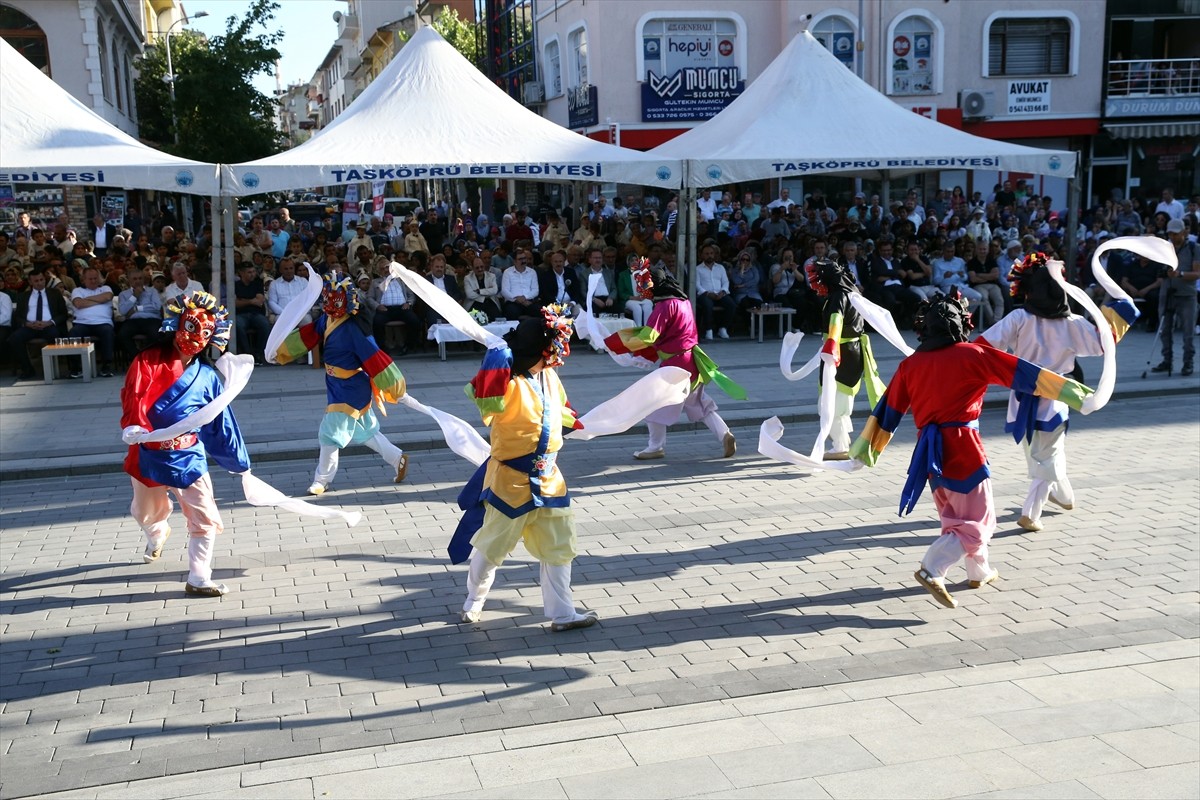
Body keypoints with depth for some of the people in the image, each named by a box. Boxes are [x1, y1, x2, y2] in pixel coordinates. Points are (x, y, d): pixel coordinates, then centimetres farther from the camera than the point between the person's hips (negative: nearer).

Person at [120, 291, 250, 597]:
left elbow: (222, 423, 7)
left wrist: (238, 461, 11)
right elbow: (133, 395, -23)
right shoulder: (148, 361, -6)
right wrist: (133, 424, -44)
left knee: (205, 520, -7)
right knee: (146, 514, 22)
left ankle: (199, 580, 5)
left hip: (189, 458, 0)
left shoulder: (207, 376, 1)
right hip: (148, 457, 0)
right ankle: (157, 535, 57)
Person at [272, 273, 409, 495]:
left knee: (331, 433, -2)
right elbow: (307, 335, 11)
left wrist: (392, 387, -23)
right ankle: (398, 458, 32)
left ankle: (322, 479, 15)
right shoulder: (326, 320, -2)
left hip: (350, 390, -8)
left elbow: (374, 358, -25)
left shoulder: (354, 329, -25)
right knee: (365, 431, 19)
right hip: (337, 387, 8)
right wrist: (281, 349, 16)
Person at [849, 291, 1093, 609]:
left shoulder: (910, 364, 5)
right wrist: (1074, 391, 1)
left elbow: (888, 409, 11)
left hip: (929, 451, 6)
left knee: (956, 517, 24)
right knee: (976, 524, 2)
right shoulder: (972, 355, -7)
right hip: (963, 447, -6)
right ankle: (931, 570, -14)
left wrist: (867, 448, 20)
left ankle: (980, 572, 37)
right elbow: (1025, 374, -4)